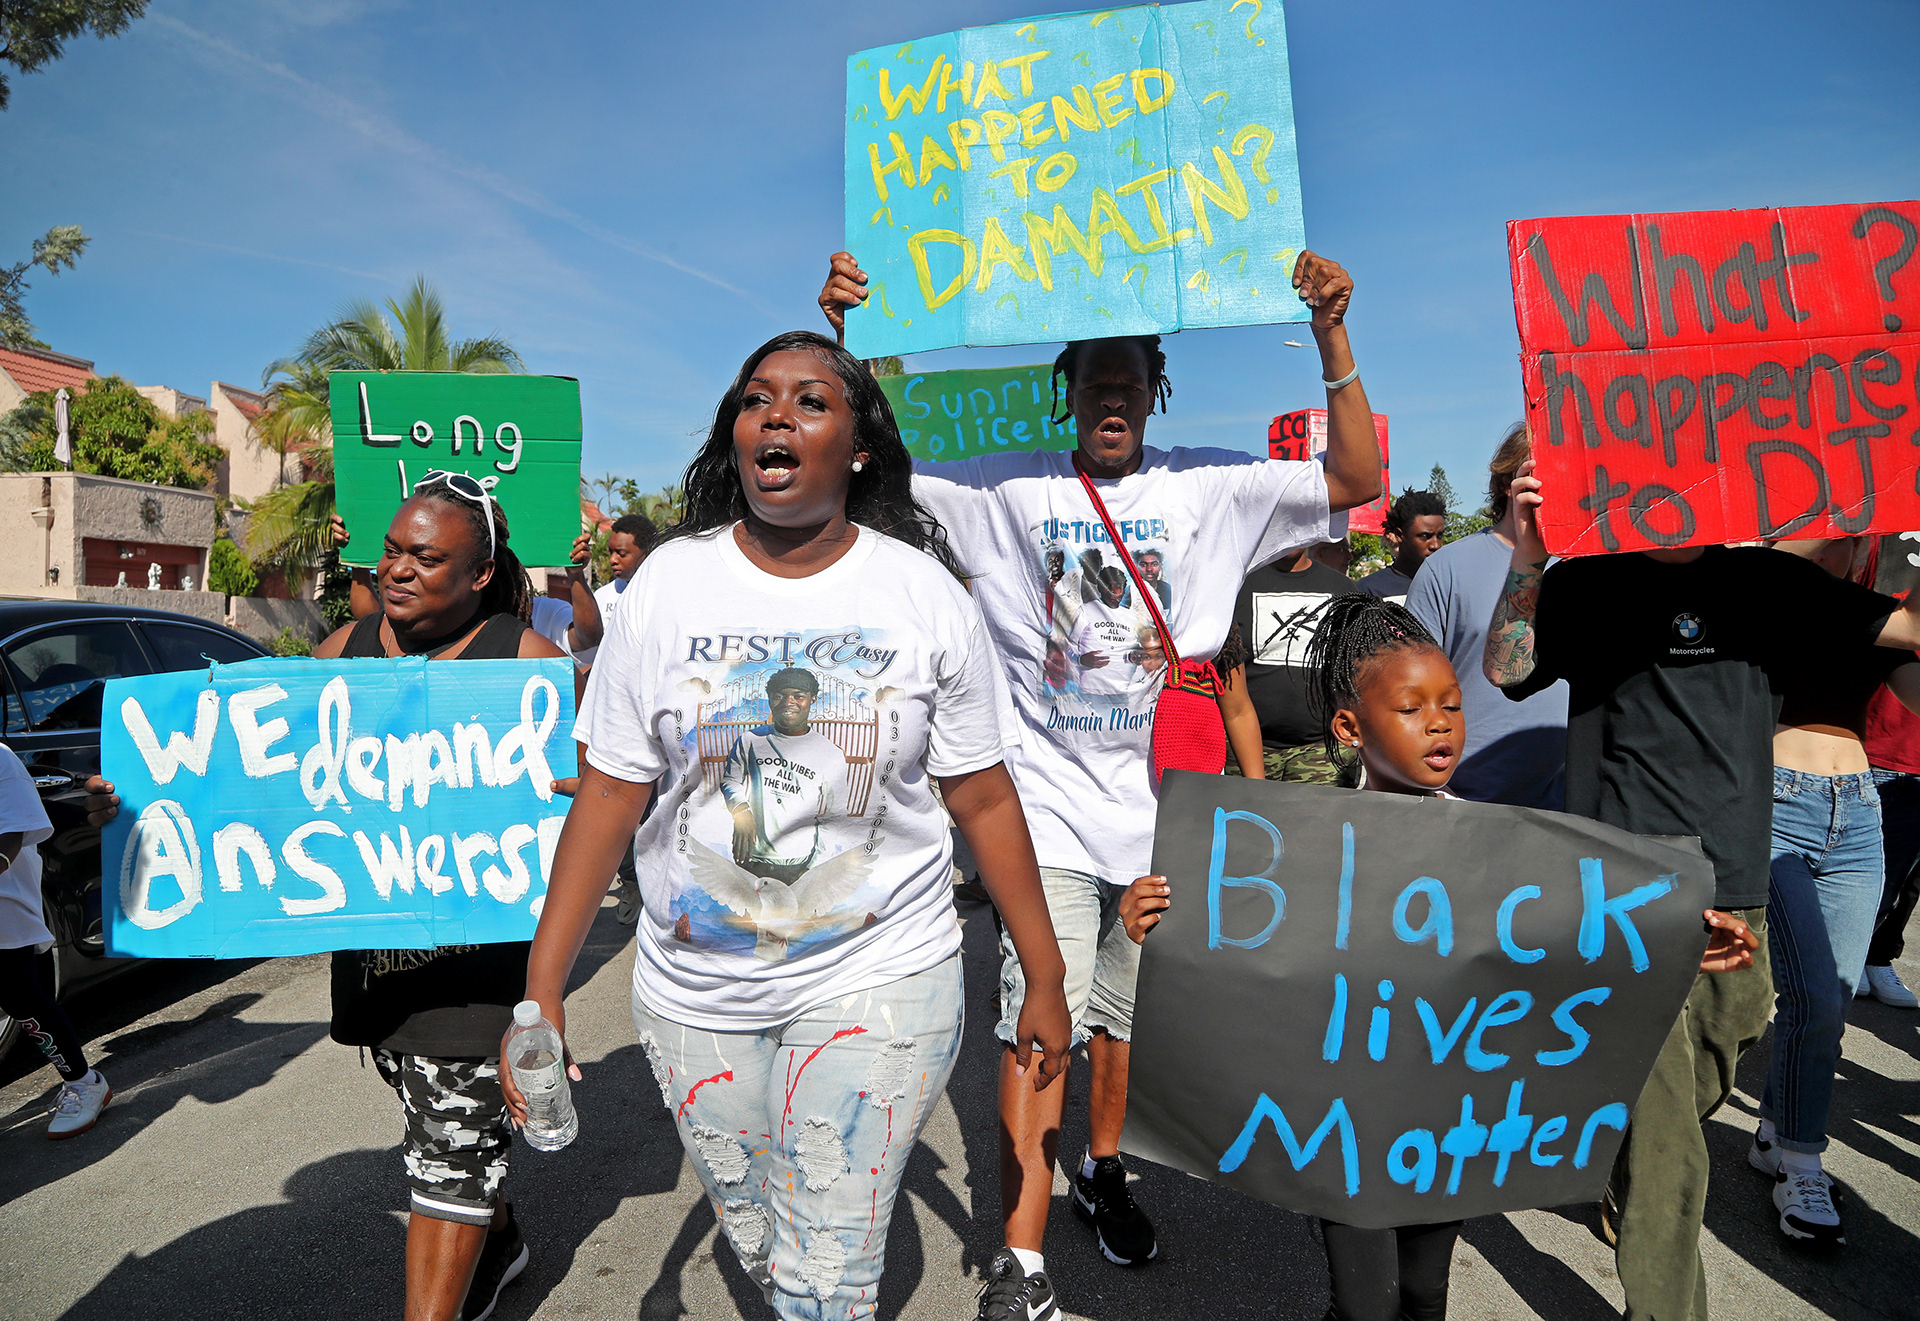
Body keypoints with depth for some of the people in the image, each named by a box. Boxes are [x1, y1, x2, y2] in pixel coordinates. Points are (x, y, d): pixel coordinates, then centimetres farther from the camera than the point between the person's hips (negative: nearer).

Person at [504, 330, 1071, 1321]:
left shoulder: (925, 594, -6)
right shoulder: (667, 583, -3)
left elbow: (984, 801, -2)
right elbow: (608, 795, -1)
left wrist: (1045, 981, 0)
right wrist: (541, 988, -4)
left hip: (878, 979, -2)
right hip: (694, 991, 3)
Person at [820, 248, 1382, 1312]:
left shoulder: (1210, 488, 0)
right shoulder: (1008, 489, -2)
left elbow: (1358, 480, -6)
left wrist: (1332, 336, -15)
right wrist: (842, 339, -15)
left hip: (1162, 804, 2)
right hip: (1051, 803, -2)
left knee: (1126, 1016, 19)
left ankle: (1103, 1174, 44)